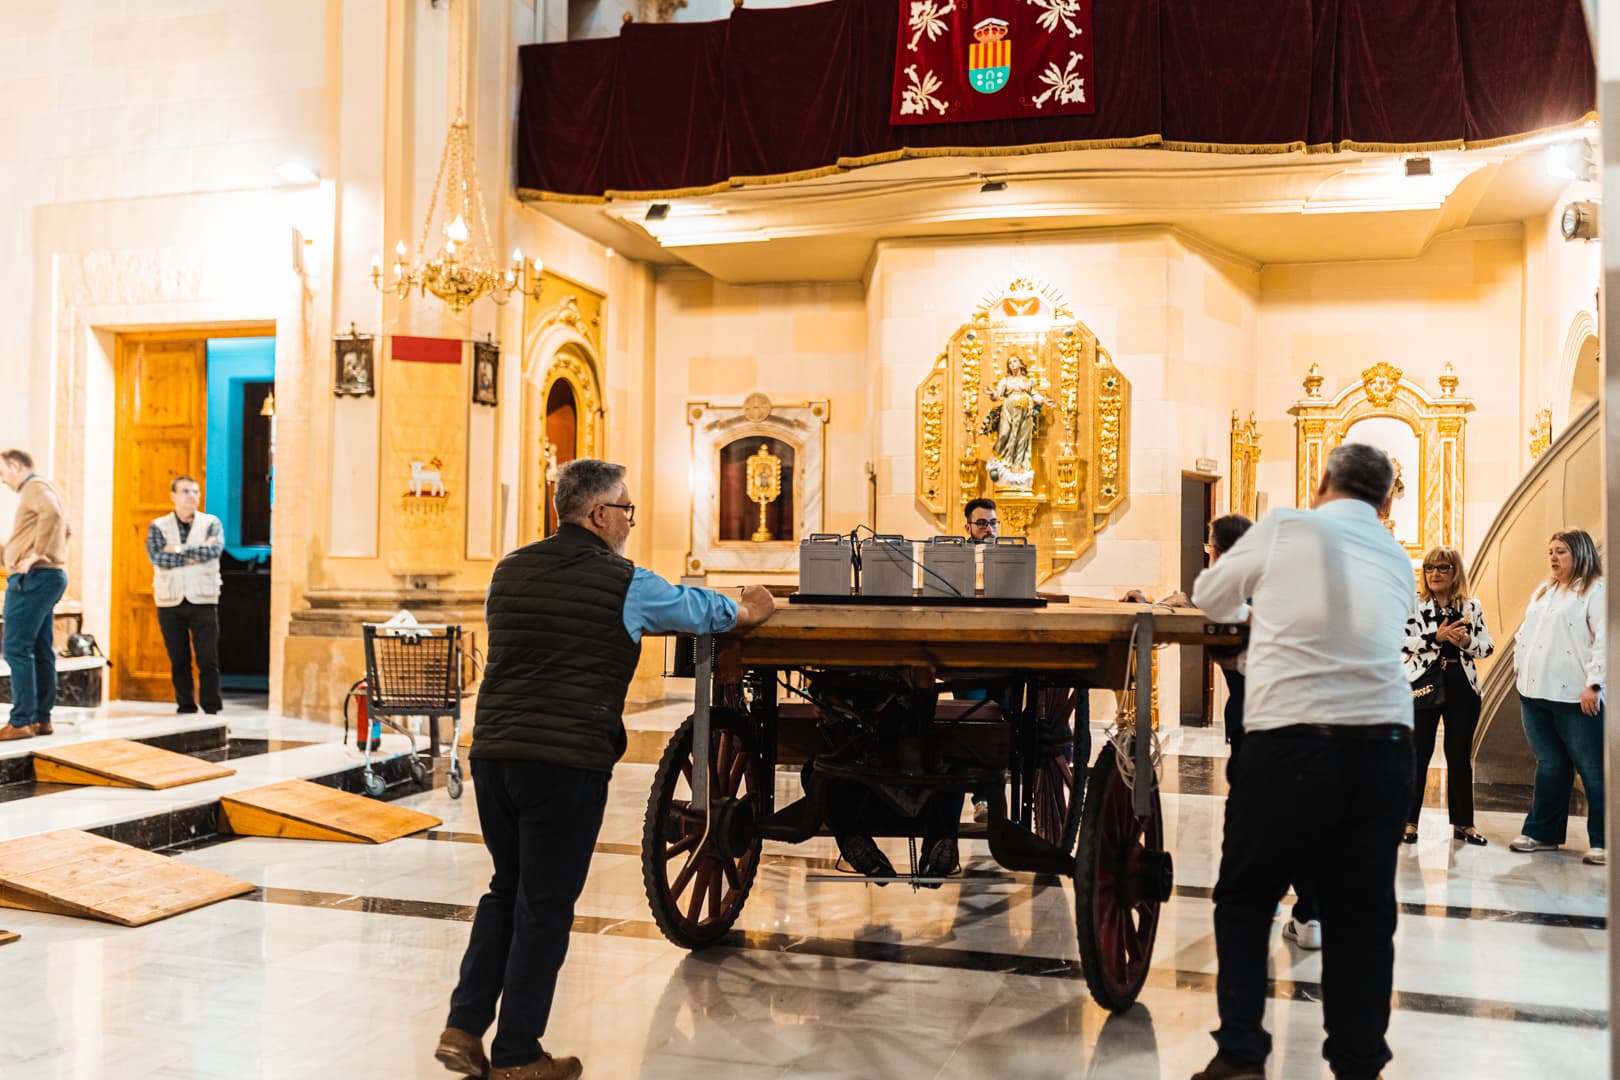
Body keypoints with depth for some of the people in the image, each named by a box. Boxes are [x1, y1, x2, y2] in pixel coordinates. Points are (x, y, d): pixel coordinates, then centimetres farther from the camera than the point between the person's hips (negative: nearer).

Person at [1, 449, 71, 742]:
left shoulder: (35, 487, -8)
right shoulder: (42, 489, 24)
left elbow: (52, 514, -29)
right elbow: (65, 529, 35)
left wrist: (37, 554, -24)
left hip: (33, 577, -10)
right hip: (50, 576, 10)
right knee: (41, 651, 10)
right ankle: (42, 718, 12)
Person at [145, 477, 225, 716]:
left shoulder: (211, 523, 6)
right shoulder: (158, 526, 7)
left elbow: (215, 550, -13)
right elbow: (158, 558, -10)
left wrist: (179, 550, -10)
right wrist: (196, 554, -11)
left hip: (203, 600, -1)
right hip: (170, 602, 1)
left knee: (208, 659, -5)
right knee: (178, 660, 5)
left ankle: (212, 709, 0)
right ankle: (185, 707, 14)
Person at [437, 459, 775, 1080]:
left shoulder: (510, 571, 11)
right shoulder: (625, 584, -5)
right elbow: (706, 611, 10)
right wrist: (751, 609, 34)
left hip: (492, 751, 6)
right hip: (566, 763, -6)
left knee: (507, 889, 22)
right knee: (545, 908, 5)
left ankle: (464, 1029, 18)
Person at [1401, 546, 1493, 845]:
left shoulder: (1472, 606, 8)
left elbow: (1487, 646, 6)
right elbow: (1402, 642, -11)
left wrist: (1466, 642, -14)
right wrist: (1437, 637, -21)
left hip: (1462, 686, 3)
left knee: (1461, 756, 9)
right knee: (1418, 756, 1)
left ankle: (1463, 823, 18)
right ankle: (1409, 821, 8)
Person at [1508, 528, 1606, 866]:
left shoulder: (1596, 590, -4)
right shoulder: (1543, 591, 19)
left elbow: (1605, 640, -13)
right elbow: (1525, 634, 21)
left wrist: (1593, 684, -19)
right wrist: (1522, 675, 12)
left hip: (1575, 696, -7)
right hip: (1535, 694, 7)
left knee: (1593, 769, -1)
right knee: (1550, 766, 14)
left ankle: (1603, 842, 2)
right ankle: (1543, 832, 20)